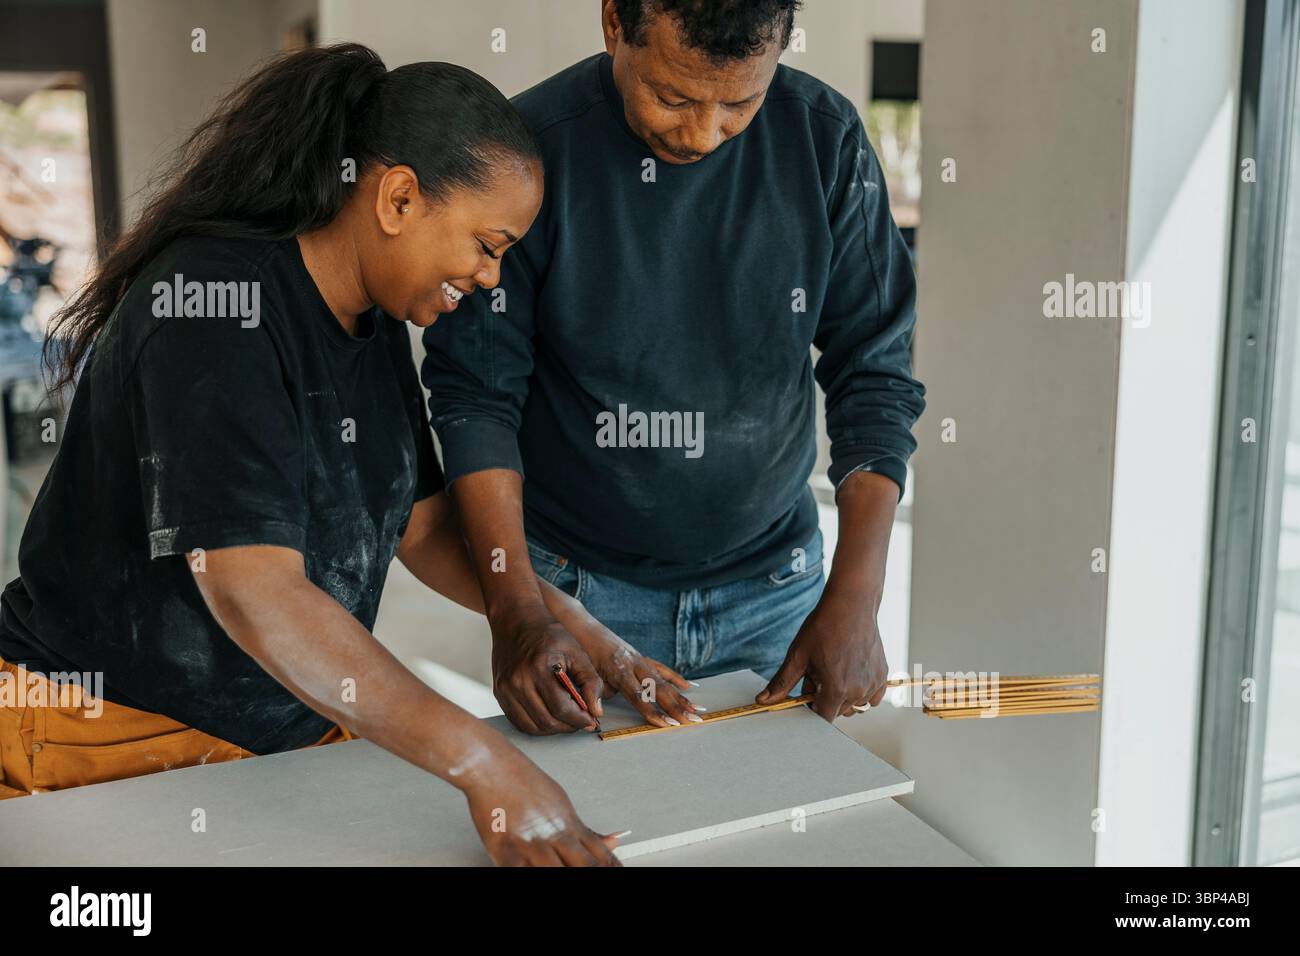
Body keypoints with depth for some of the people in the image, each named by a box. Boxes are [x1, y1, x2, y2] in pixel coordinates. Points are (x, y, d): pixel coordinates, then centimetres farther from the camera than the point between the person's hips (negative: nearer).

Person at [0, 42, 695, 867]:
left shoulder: (377, 320, 2)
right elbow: (253, 588, -34)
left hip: (300, 729, 8)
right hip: (116, 738, -7)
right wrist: (482, 763, -38)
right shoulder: (217, 303, -25)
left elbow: (422, 521, 8)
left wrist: (569, 624, -5)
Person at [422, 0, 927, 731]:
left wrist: (855, 599, -13)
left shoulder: (827, 139, -9)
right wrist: (516, 610, -20)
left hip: (774, 590, 3)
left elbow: (873, 372, -6)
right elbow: (477, 395, -12)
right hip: (575, 589, -2)